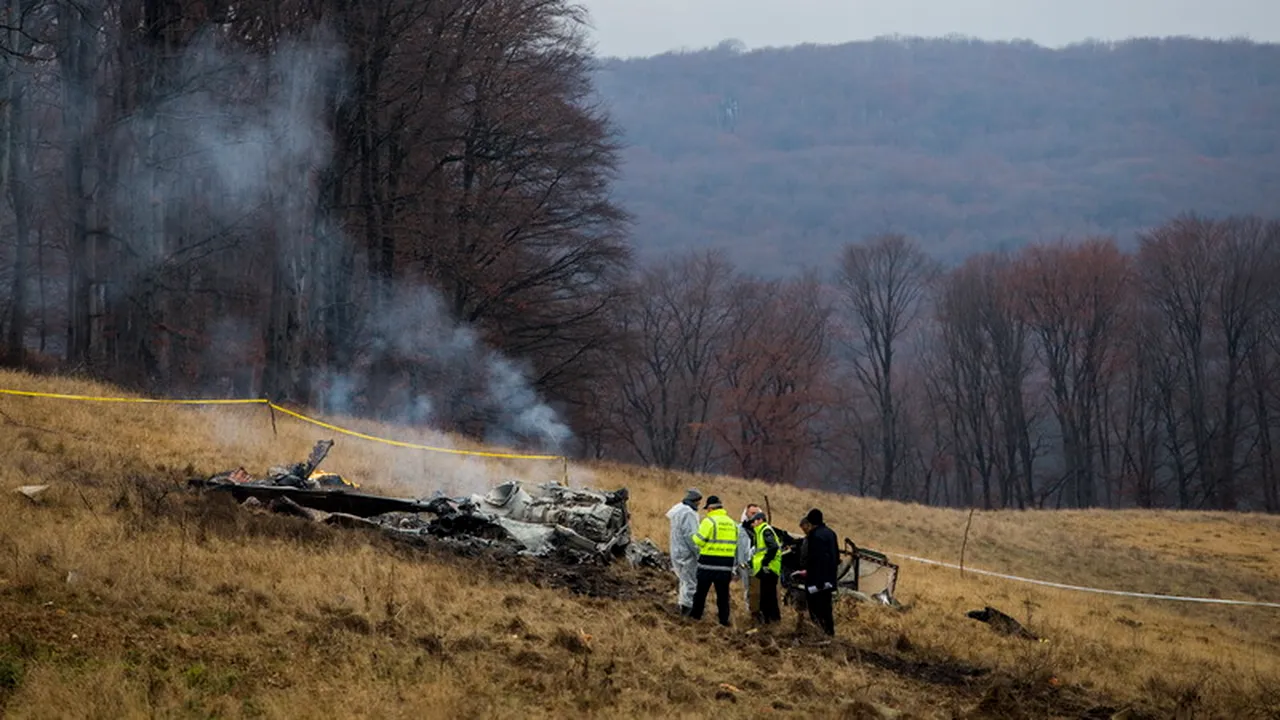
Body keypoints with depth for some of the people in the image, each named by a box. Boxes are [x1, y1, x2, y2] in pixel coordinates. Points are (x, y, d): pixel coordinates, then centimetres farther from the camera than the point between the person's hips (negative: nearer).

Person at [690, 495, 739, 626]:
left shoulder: (709, 521, -11)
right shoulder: (732, 523, 10)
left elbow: (699, 540, -13)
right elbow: (735, 544, 13)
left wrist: (695, 535, 9)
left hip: (709, 562, -5)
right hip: (726, 565, 5)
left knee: (701, 589, 9)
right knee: (723, 592, 8)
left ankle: (696, 613, 17)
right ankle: (724, 618, 6)